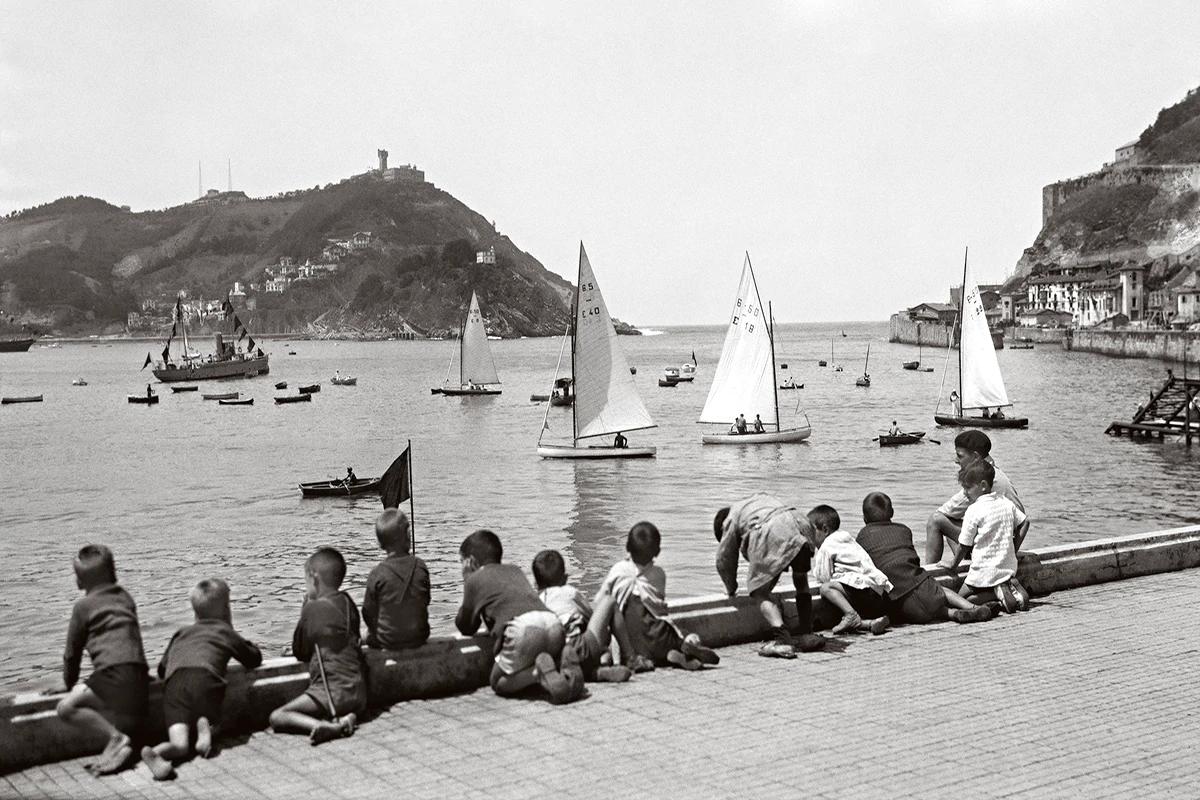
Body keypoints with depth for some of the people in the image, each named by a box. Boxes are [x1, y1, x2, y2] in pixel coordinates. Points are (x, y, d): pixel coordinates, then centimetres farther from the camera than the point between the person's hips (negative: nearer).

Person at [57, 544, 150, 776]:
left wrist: (70, 684, 31)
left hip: (117, 674, -7)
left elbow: (73, 651, 14)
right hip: (139, 675, 7)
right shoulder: (126, 598, 26)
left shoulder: (83, 605, 8)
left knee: (66, 708, -15)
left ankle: (116, 738, -24)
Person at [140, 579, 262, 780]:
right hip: (205, 678, -2)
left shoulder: (181, 634, 36)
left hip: (174, 682, 2)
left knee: (179, 743, -10)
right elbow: (254, 658, 38)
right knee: (213, 726, 22)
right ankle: (205, 725, -14)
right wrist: (251, 647, 61)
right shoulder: (226, 632, 28)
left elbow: (162, 668, 36)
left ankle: (156, 753, -43)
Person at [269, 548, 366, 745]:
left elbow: (300, 653, 6)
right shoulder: (348, 602, 14)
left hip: (331, 690, -7)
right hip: (358, 692, 7)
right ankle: (347, 718, 0)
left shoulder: (312, 608, -5)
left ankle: (326, 725, -31)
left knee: (277, 717, -8)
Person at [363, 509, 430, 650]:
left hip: (387, 642, -4)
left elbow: (368, 613, -8)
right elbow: (426, 601, 4)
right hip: (419, 638, 4)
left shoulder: (377, 575, -17)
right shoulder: (421, 567, -7)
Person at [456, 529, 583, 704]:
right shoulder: (515, 570, 35)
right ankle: (565, 672, -5)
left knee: (498, 683, 11)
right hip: (553, 622, 6)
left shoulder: (474, 579, 19)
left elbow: (466, 628, 28)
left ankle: (540, 671, -16)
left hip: (522, 627, -6)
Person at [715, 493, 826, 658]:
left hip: (772, 534, -6)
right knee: (801, 581, 26)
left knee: (760, 592, 0)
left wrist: (731, 589, 42)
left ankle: (782, 637, -22)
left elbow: (724, 559, 26)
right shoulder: (761, 498, 41)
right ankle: (807, 635, 21)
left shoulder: (731, 519, 24)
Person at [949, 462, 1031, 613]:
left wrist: (953, 565, 6)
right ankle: (1011, 587, -2)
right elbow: (1024, 522, 16)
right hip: (1009, 567, 7)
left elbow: (965, 546, -8)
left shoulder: (974, 510, -13)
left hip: (984, 571, -7)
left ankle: (999, 593, -15)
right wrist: (1014, 548, 27)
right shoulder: (1006, 503, 6)